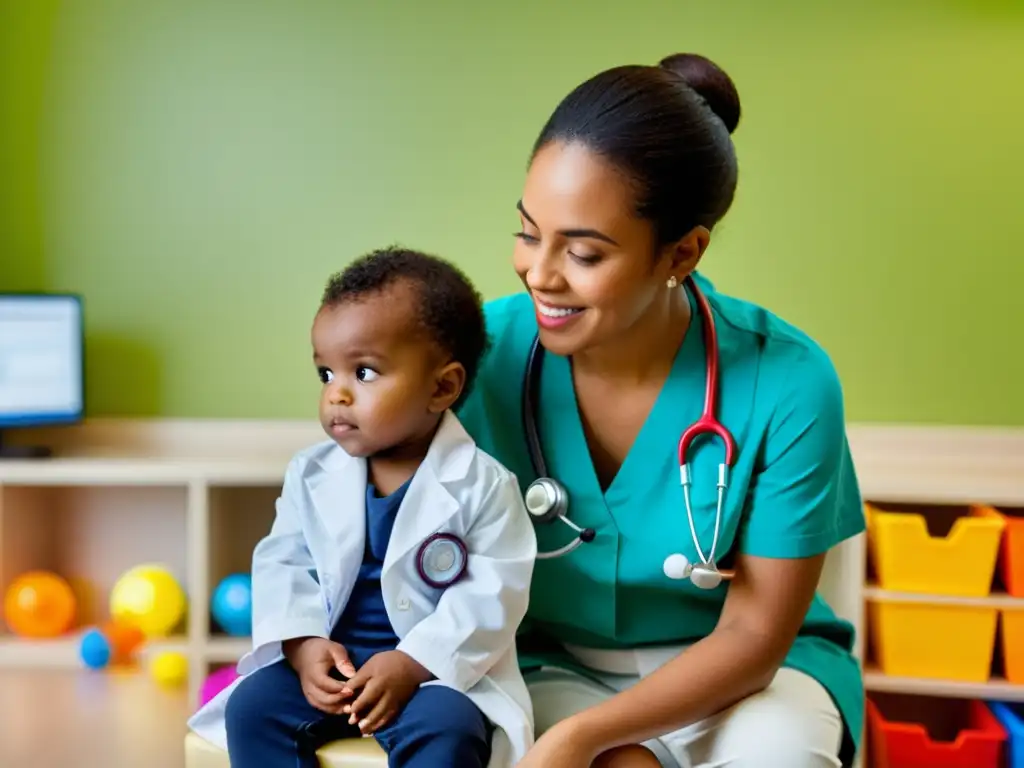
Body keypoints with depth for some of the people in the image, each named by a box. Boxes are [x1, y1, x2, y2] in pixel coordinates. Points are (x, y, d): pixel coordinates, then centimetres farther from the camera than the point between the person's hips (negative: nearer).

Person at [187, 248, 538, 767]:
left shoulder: (481, 485, -10)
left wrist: (410, 665, -21)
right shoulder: (311, 475, 2)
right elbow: (283, 565, 5)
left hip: (442, 668, -4)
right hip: (329, 657, 4)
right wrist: (303, 645, -13)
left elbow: (491, 596, -13)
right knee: (252, 706, -16)